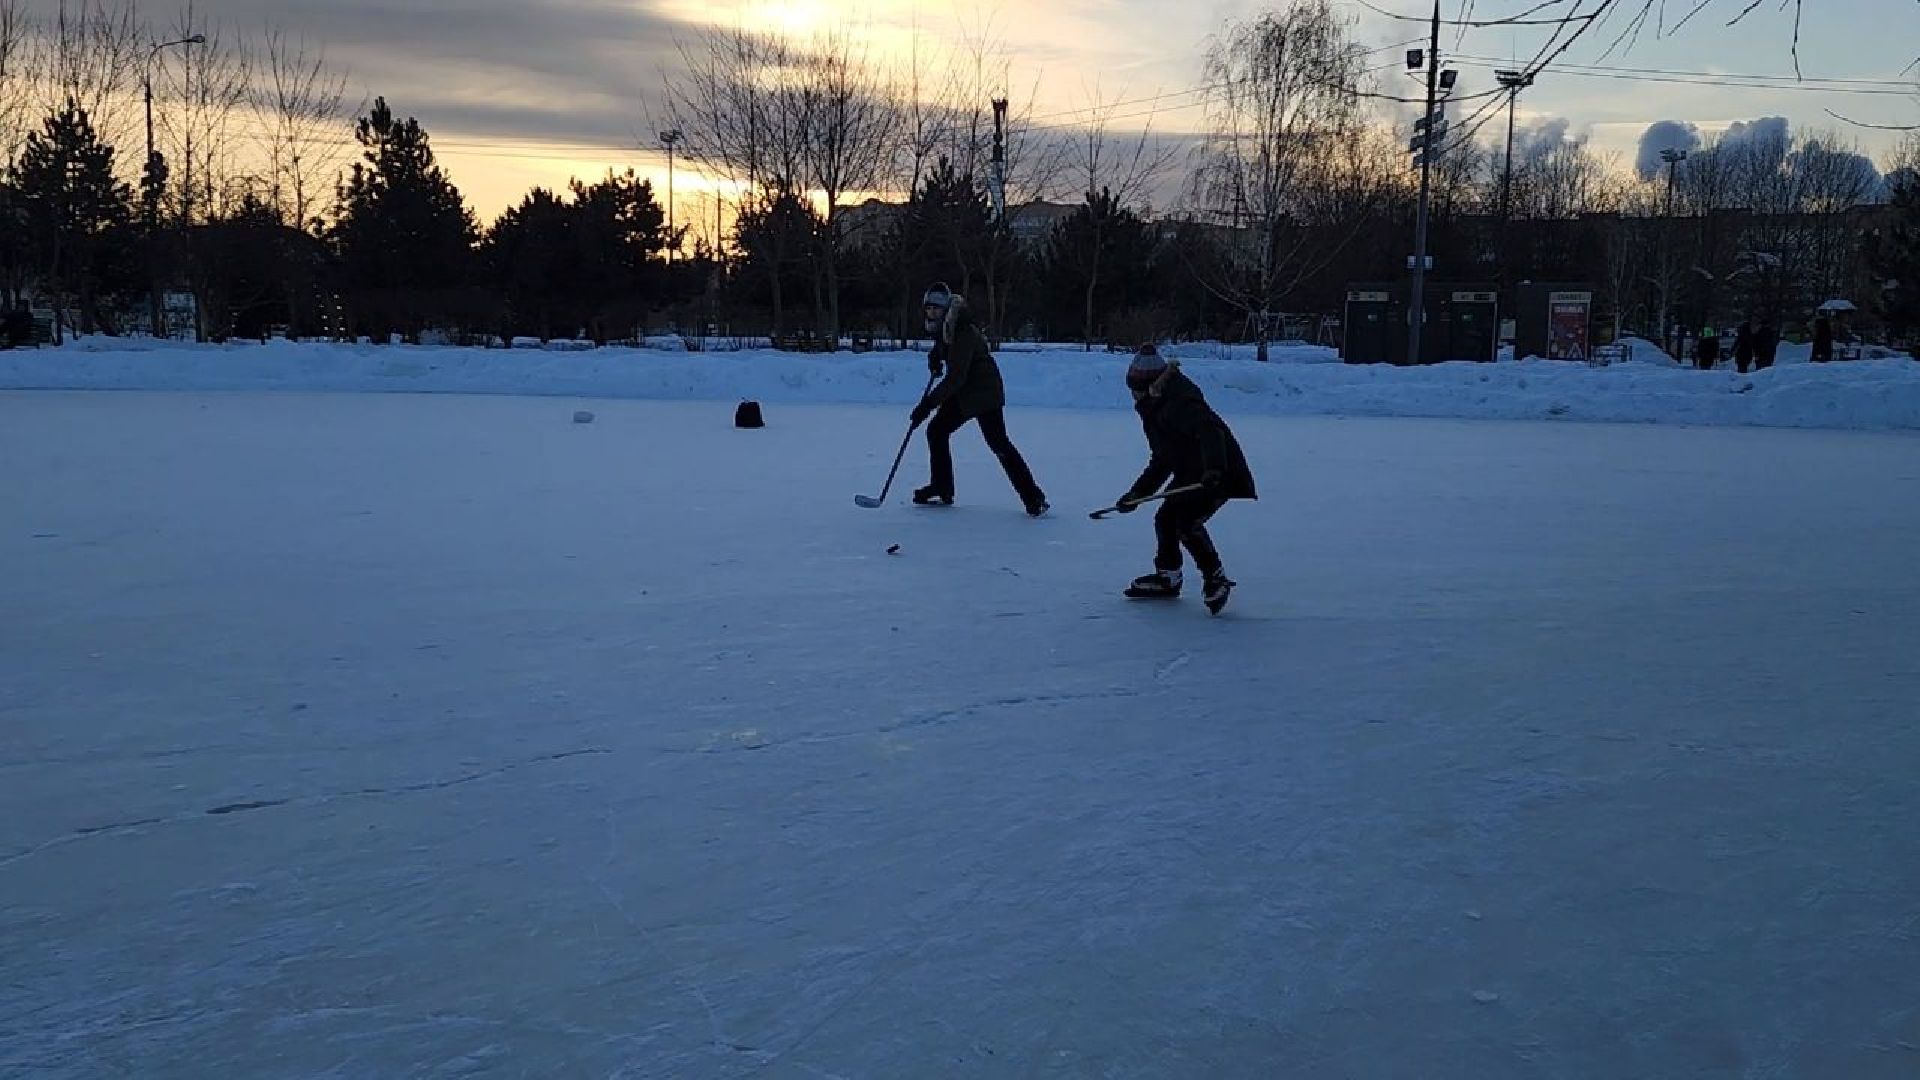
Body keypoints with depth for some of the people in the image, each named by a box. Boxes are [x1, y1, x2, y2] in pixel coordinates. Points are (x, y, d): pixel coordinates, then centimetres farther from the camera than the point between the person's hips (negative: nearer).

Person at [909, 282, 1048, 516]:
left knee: (998, 442, -15)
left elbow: (956, 377, -31)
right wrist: (935, 356, 6)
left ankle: (1033, 497, -13)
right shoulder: (941, 326, 2)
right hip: (962, 392, 10)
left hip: (985, 391, -10)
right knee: (936, 431, 10)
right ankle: (942, 490, 21)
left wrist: (929, 403, -32)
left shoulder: (962, 332, -27)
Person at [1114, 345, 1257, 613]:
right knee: (1165, 519, 14)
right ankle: (1167, 578, 32)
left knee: (1186, 521, -22)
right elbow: (1162, 461, 21)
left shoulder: (1180, 403, -21)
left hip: (1220, 475, -11)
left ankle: (1215, 579, -9)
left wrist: (1214, 468, -52)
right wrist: (1137, 493, 19)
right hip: (1189, 475, 11)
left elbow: (1210, 431, -37)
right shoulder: (1155, 410, 13)